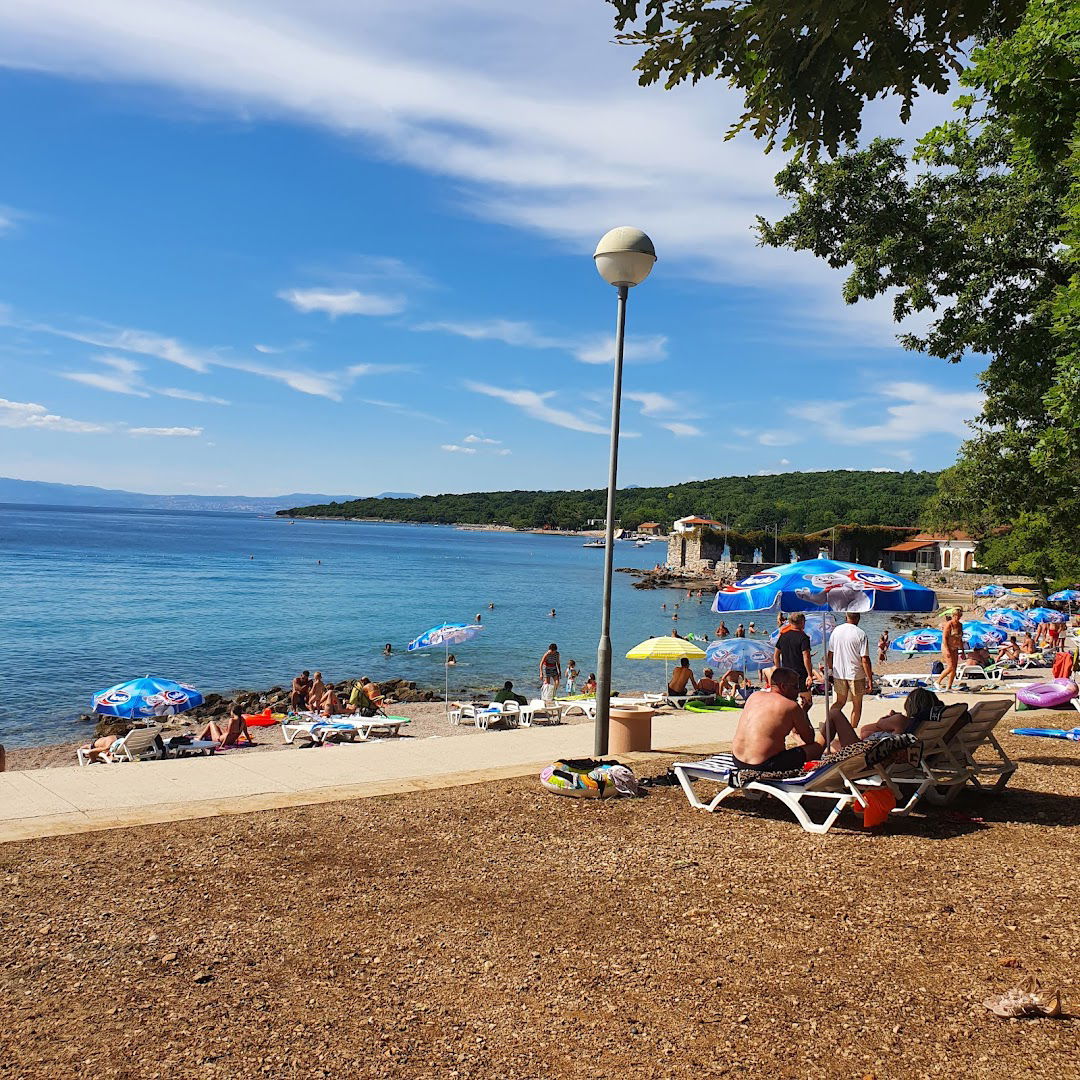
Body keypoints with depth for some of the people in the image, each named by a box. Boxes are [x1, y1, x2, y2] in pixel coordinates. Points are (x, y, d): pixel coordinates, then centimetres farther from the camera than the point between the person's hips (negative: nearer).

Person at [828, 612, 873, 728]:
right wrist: (870, 678, -8)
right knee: (857, 705, 12)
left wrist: (830, 673, 16)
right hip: (856, 675, -4)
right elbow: (865, 660, -15)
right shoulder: (861, 634, -14)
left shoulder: (836, 631, 0)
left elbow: (830, 655, 5)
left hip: (839, 674, 4)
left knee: (840, 702, 18)